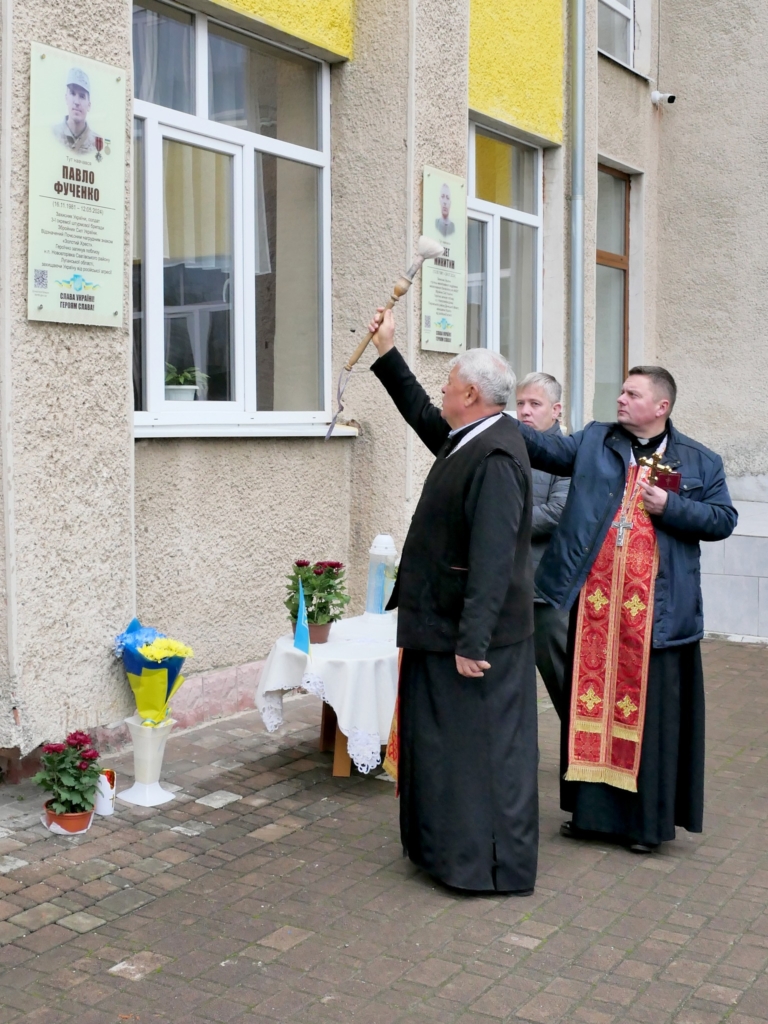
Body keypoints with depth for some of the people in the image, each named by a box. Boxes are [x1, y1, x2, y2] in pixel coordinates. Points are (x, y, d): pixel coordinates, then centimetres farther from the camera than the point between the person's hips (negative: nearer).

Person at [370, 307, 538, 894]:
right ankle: (448, 846, 33)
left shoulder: (495, 459, -23)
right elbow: (422, 414, 28)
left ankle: (494, 865, 15)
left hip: (471, 632, -10)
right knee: (442, 739, 19)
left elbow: (493, 557, -27)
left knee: (481, 742, 1)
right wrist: (387, 354, 28)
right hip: (446, 624, 10)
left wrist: (472, 641, -27)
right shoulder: (471, 438, 7)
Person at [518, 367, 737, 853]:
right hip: (594, 600, 2)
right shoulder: (594, 442, 9)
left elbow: (724, 519, 2)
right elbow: (545, 446, -4)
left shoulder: (700, 462, 5)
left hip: (656, 608, -2)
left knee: (651, 708, 3)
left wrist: (670, 507, -12)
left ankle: (648, 819, 17)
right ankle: (591, 808, 23)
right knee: (592, 698, 10)